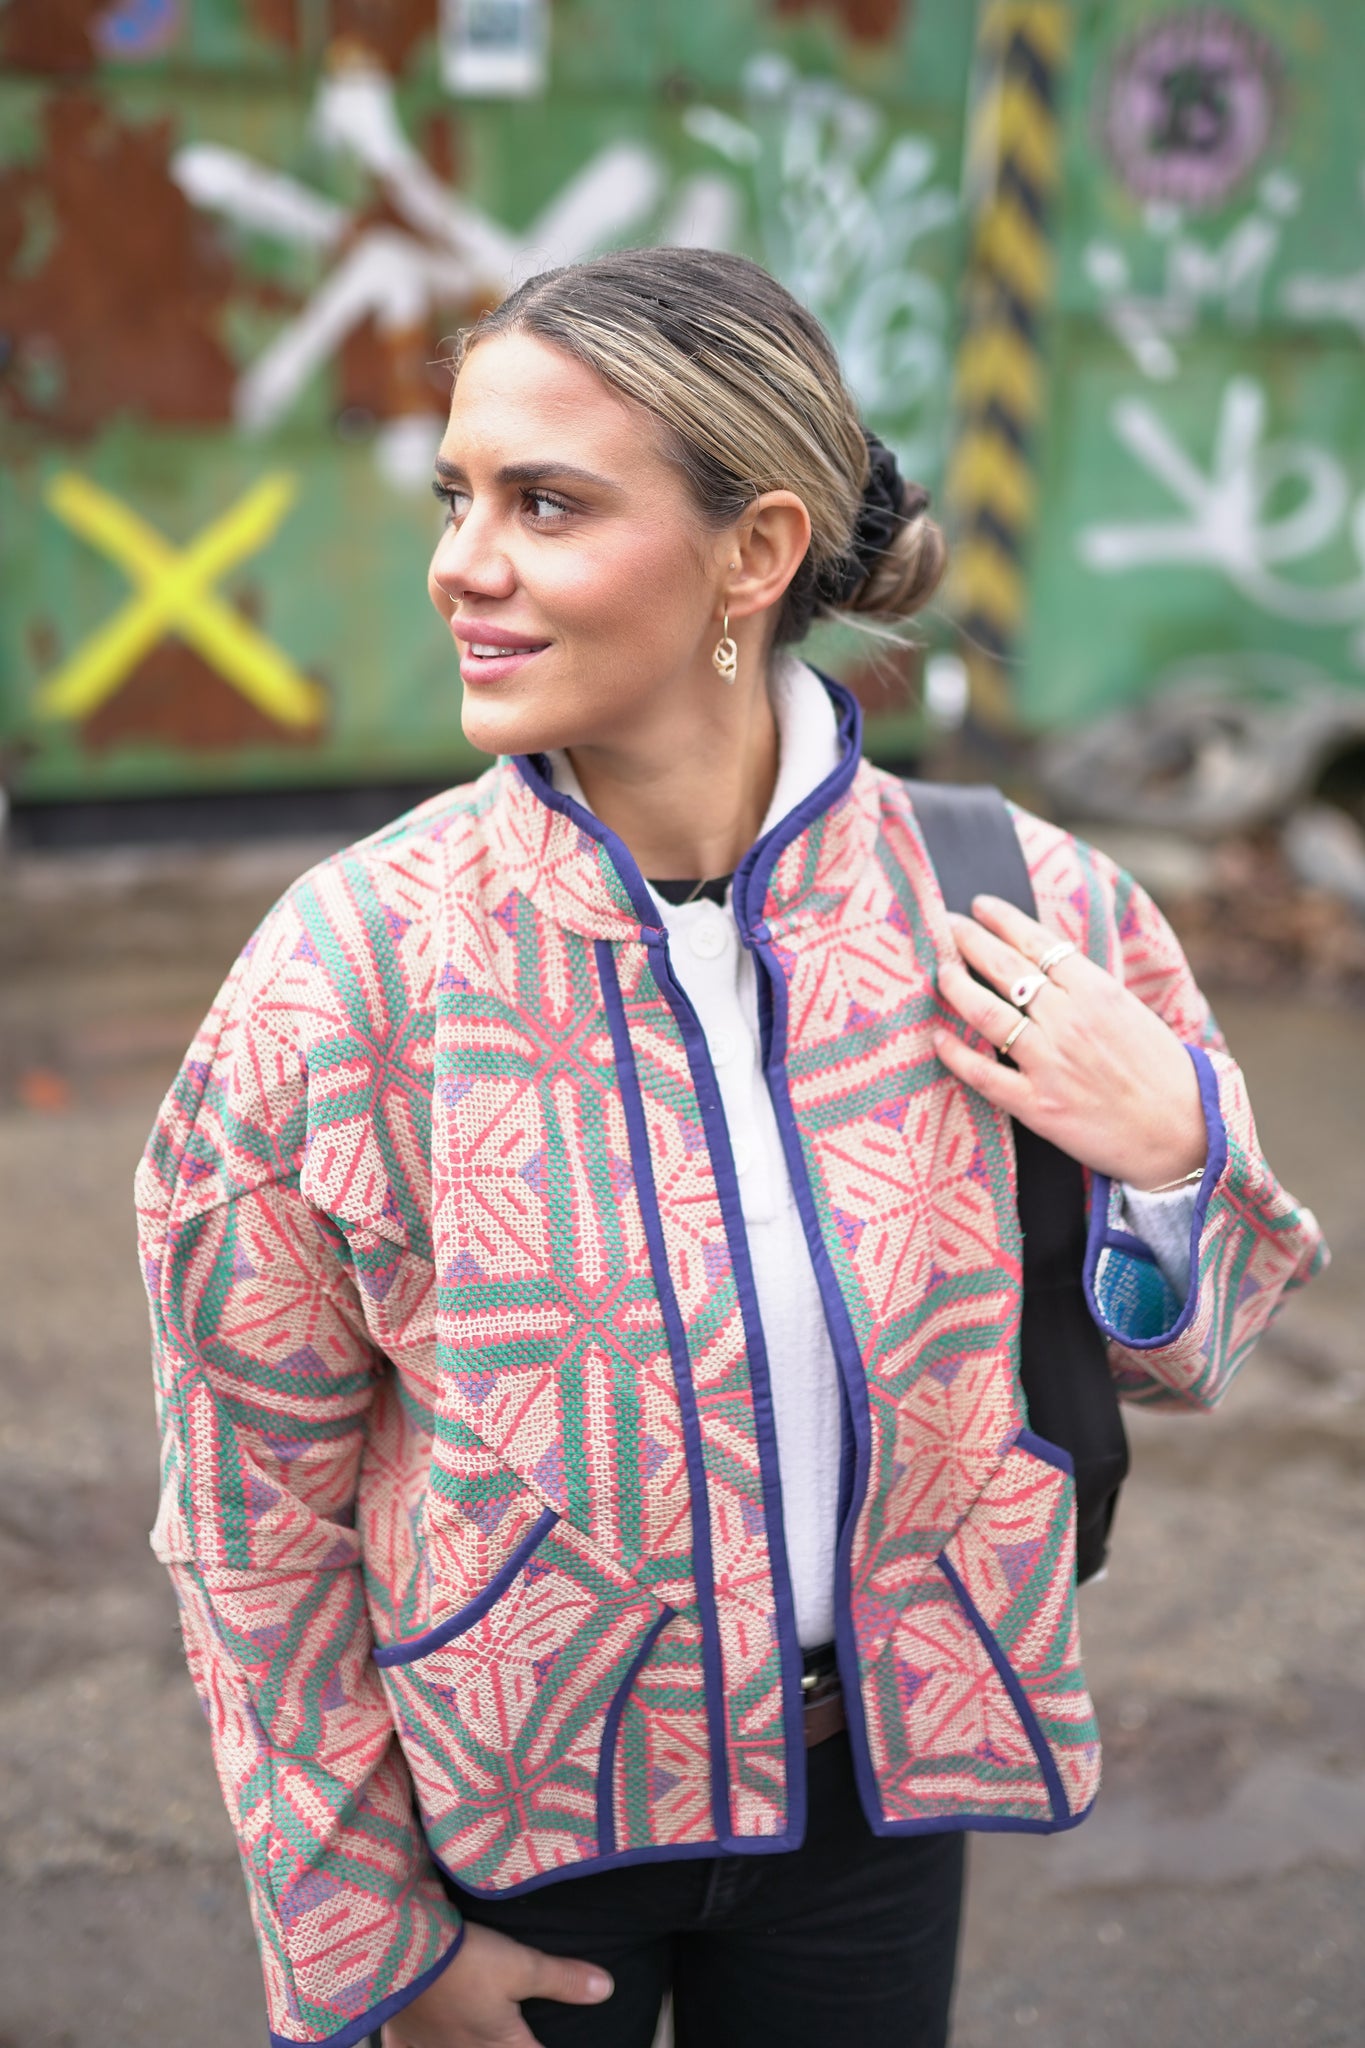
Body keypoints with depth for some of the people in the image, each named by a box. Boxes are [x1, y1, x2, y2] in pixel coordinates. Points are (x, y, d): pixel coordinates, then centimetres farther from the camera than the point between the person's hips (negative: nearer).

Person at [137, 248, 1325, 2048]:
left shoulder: (1018, 920, -16)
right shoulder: (350, 971, -21)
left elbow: (1176, 1359, 0)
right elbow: (256, 1513, -10)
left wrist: (1168, 1154, -21)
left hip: (875, 1785, 2)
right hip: (504, 1805, -1)